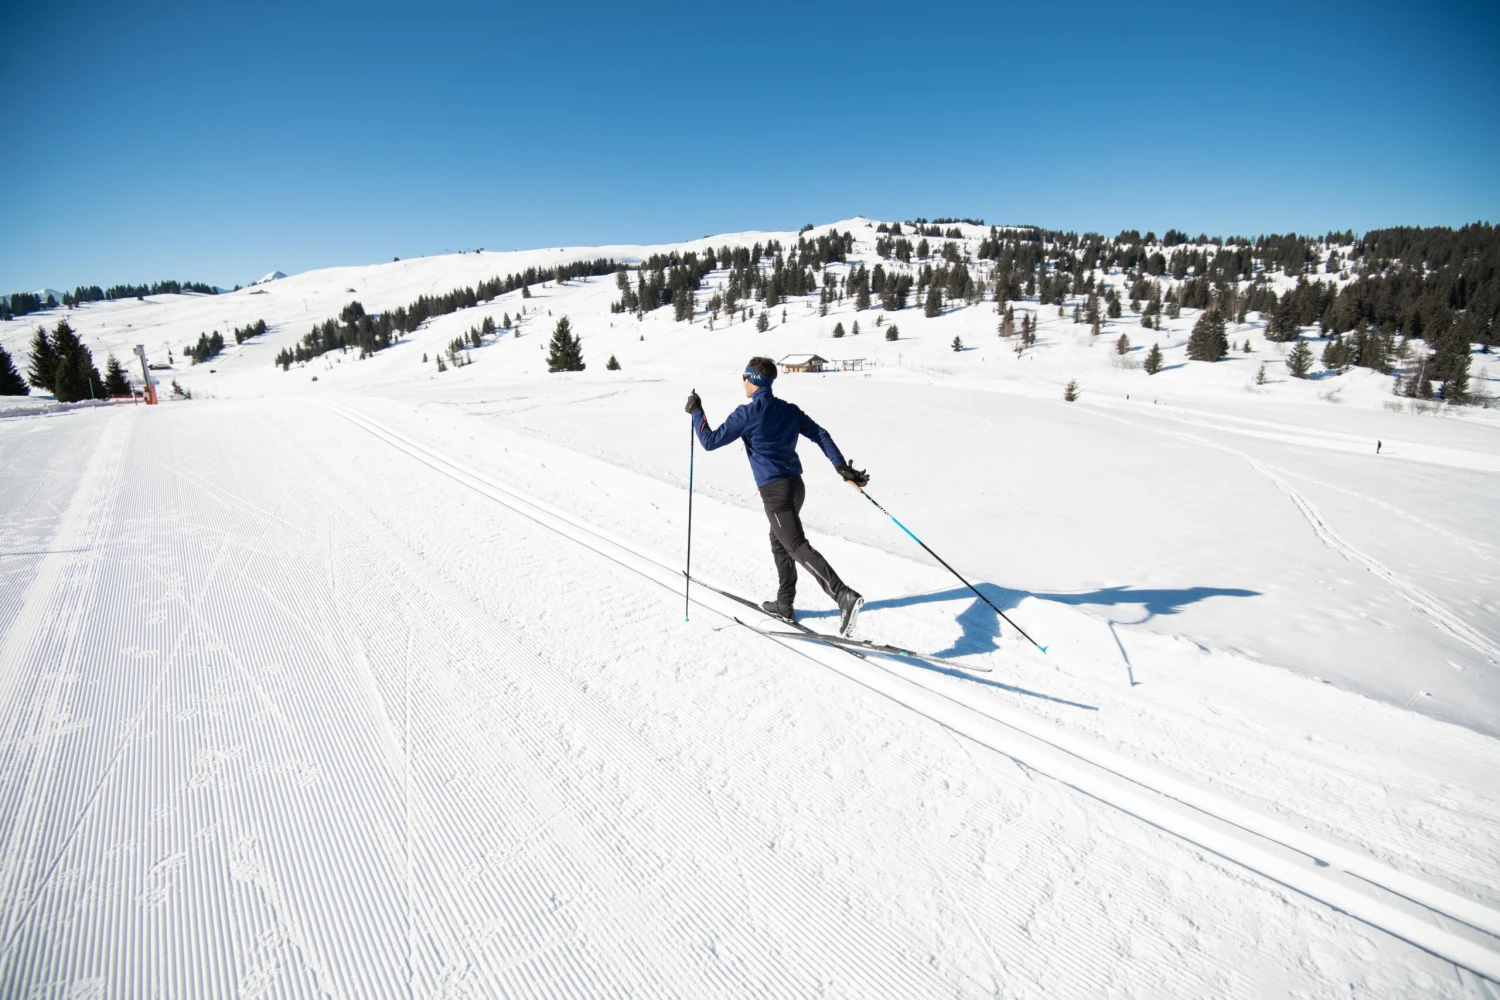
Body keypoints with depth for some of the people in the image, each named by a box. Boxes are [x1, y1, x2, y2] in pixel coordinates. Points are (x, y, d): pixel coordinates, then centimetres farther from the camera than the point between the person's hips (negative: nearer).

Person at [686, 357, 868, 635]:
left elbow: (710, 441, -7)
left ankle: (844, 595, -26)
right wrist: (842, 466, 4)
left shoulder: (748, 413, -9)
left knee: (798, 546, -12)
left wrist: (696, 412, 7)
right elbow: (820, 435, 6)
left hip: (774, 490, -8)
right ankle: (784, 604, 30)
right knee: (780, 543, 22)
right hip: (795, 484, 8)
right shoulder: (790, 410, 11)